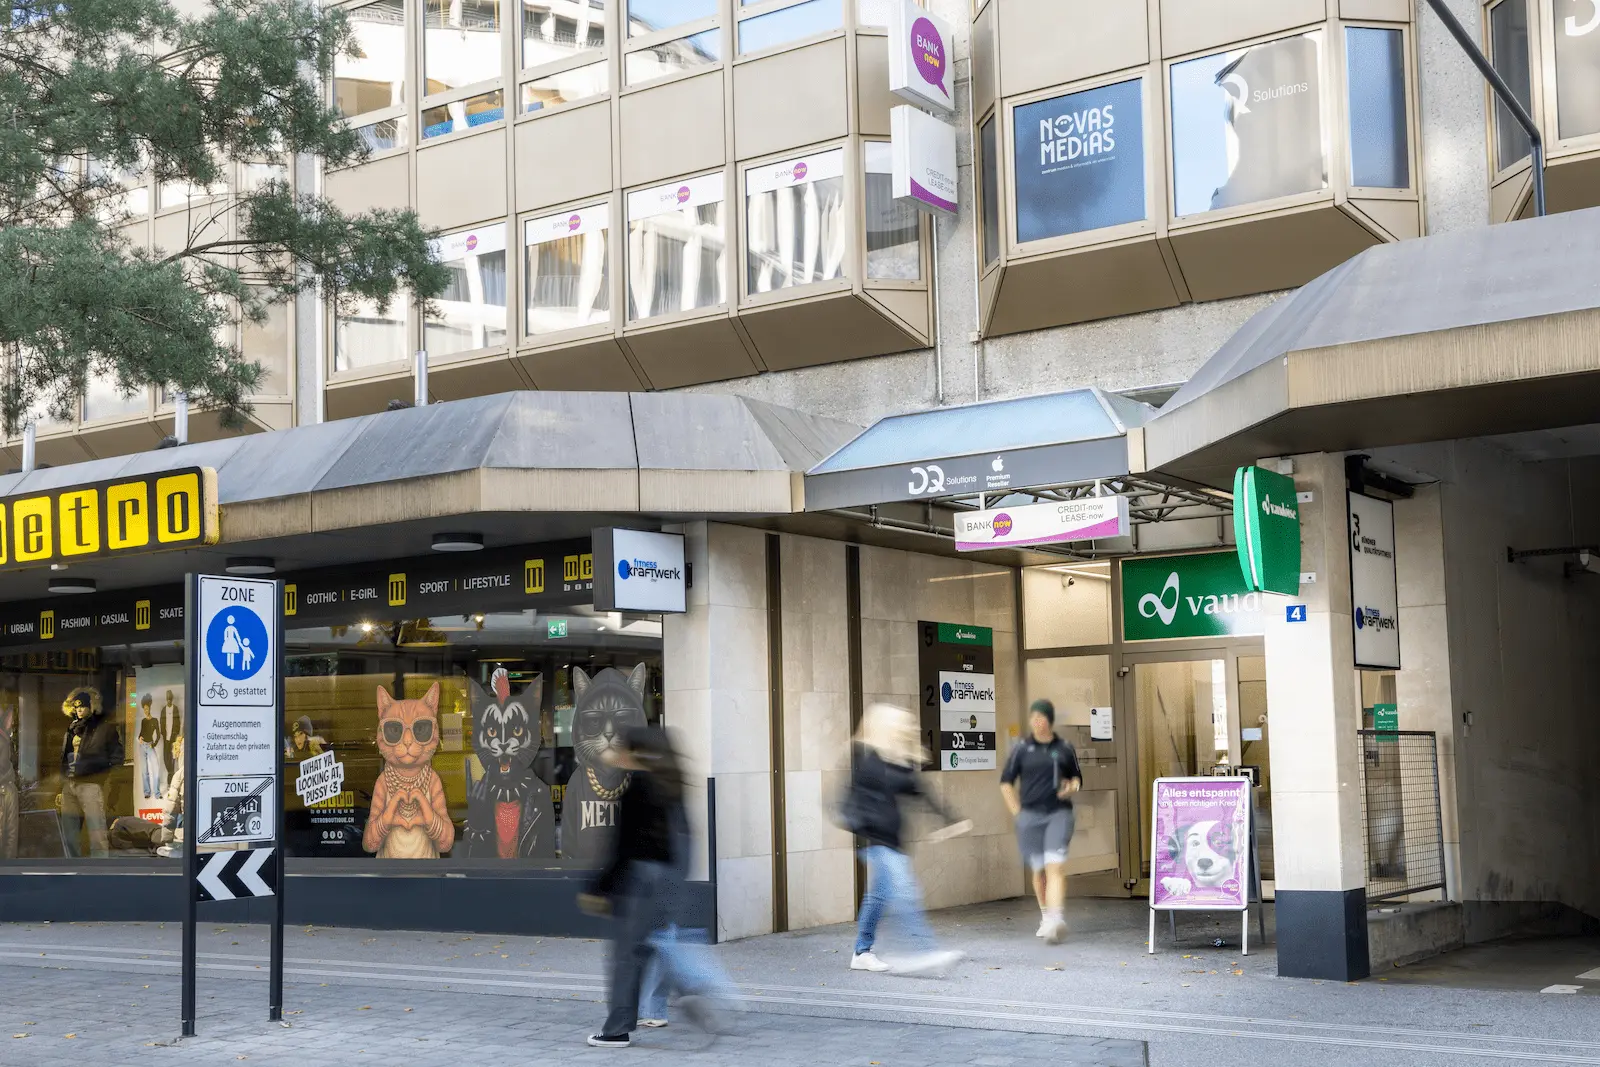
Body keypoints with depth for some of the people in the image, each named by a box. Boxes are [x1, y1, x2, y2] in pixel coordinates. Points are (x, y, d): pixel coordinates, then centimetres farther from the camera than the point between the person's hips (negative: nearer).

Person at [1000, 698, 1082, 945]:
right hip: (1030, 814, 2)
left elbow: (1077, 778, 18)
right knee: (1039, 870, 10)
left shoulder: (1064, 749, 5)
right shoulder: (1022, 749, 4)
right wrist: (1016, 811, 3)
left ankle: (1056, 919, -24)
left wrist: (1071, 787, -4)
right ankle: (1045, 916, 26)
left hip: (1059, 813, -1)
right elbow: (1006, 781, 10)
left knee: (1055, 867, -15)